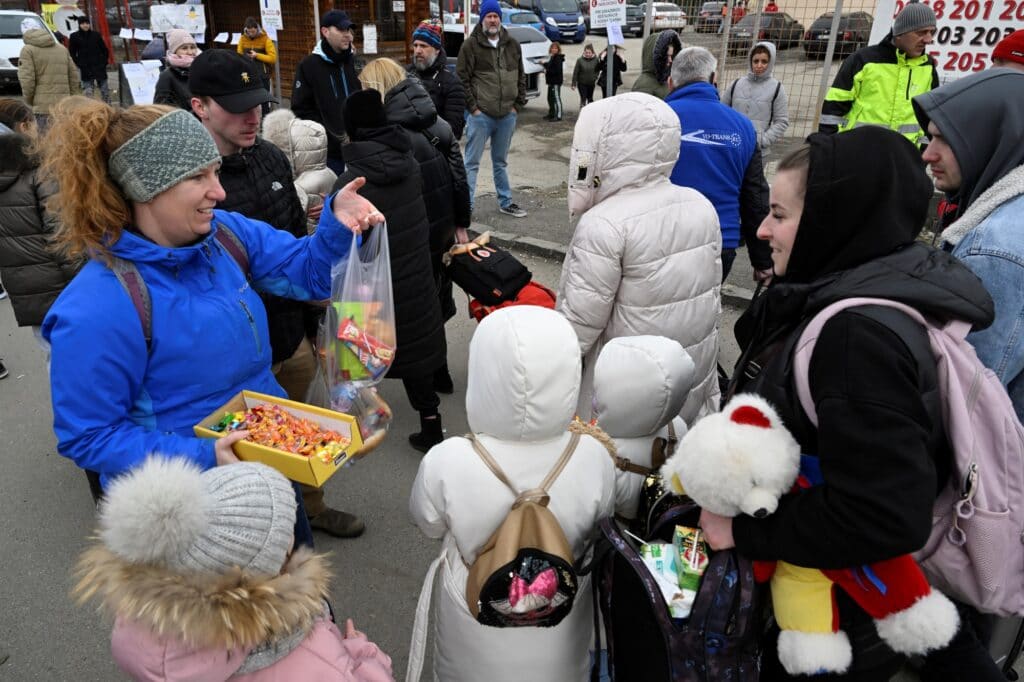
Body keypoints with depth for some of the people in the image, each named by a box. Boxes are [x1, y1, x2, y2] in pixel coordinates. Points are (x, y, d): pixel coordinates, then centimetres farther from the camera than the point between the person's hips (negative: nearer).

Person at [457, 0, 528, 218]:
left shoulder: (512, 45, 10)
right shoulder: (471, 45, -4)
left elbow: (521, 77, 14)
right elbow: (462, 79, -6)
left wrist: (518, 105, 5)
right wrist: (473, 107, -11)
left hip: (507, 115, 5)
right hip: (480, 115, -4)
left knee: (501, 162, 17)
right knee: (472, 162, -2)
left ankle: (506, 203, 26)